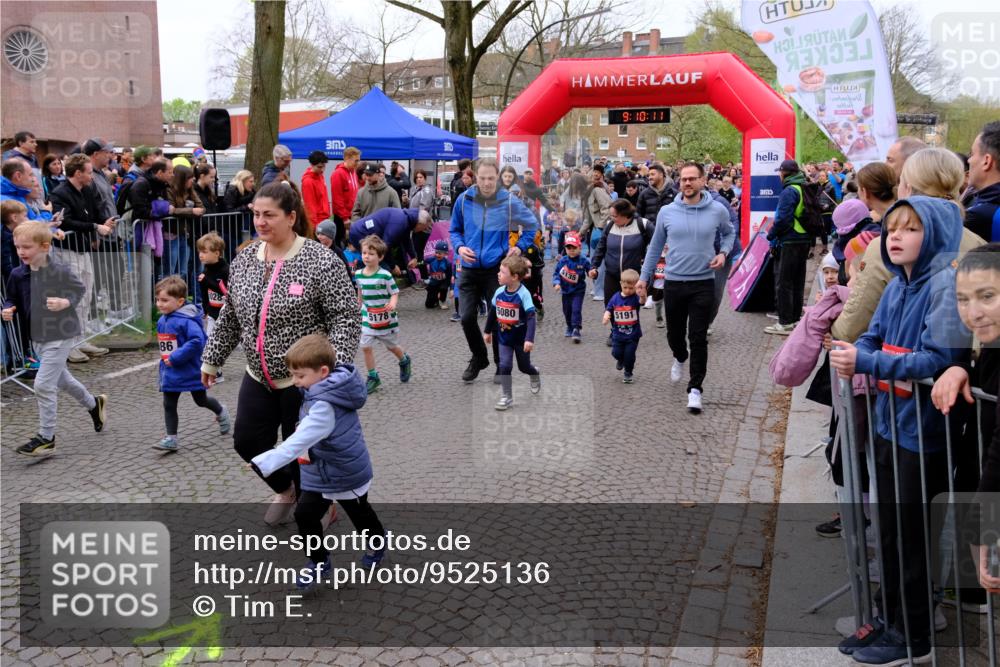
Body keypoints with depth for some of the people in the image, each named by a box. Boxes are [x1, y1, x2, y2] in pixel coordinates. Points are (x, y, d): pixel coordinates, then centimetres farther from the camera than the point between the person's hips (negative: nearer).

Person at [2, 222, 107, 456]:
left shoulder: (61, 272, -17)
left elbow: (80, 289, -3)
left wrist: (65, 302, -21)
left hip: (60, 335, -7)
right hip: (37, 337, 7)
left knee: (43, 385, -8)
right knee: (61, 378, 22)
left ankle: (46, 437, 6)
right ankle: (94, 404, 47)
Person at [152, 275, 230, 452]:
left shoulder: (186, 320, -23)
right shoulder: (162, 320, 3)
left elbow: (197, 341, -33)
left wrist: (176, 357, -28)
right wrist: (165, 359, 10)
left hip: (190, 370, -7)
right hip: (170, 373, 7)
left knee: (201, 400, 13)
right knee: (169, 405, 5)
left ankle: (221, 413, 42)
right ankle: (171, 439, 11)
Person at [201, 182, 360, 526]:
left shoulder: (320, 261, -17)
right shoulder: (244, 259, 3)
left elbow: (346, 318, -17)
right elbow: (229, 316, 14)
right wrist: (212, 358, 18)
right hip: (258, 376, 6)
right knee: (247, 440, 10)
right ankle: (285, 489, 40)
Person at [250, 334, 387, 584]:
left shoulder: (325, 406, -34)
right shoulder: (328, 390, -6)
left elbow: (299, 441, -45)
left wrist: (264, 463, -51)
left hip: (347, 474, -8)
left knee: (360, 514, 18)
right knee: (305, 515, 5)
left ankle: (377, 543, 45)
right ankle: (318, 561, 21)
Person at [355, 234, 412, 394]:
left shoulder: (385, 275, -17)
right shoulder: (358, 274, -2)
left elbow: (395, 293, -12)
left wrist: (392, 304, -32)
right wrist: (360, 309, 23)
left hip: (386, 319, -3)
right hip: (368, 319, 4)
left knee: (391, 346, 15)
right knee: (366, 347, -5)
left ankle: (405, 361, 46)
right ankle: (373, 377, 8)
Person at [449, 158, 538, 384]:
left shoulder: (509, 202, -6)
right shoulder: (464, 199, -1)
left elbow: (531, 225, 10)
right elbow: (454, 230, 13)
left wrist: (520, 247, -2)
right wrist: (459, 246, -6)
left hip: (497, 269, -2)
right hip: (469, 269, 2)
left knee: (497, 319, 3)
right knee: (467, 317, 0)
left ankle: (502, 365, 22)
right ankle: (478, 358, 25)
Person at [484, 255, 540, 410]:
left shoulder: (523, 294, -23)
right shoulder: (499, 292, -7)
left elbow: (531, 317, -26)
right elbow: (492, 312, 7)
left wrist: (529, 339, -33)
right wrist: (488, 331, 14)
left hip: (521, 338, -3)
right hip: (504, 337, 3)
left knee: (524, 366, 14)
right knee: (504, 366, -8)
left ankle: (535, 375, 49)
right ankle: (506, 397, 2)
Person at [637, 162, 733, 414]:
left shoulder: (717, 210, -4)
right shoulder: (667, 212, -2)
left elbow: (729, 233, 16)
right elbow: (655, 246, 9)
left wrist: (723, 252, -4)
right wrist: (644, 277, 8)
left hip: (703, 284, -2)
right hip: (673, 283, 2)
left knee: (698, 338, -3)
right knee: (674, 333, 16)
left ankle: (695, 388, 7)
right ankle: (680, 358, 50)